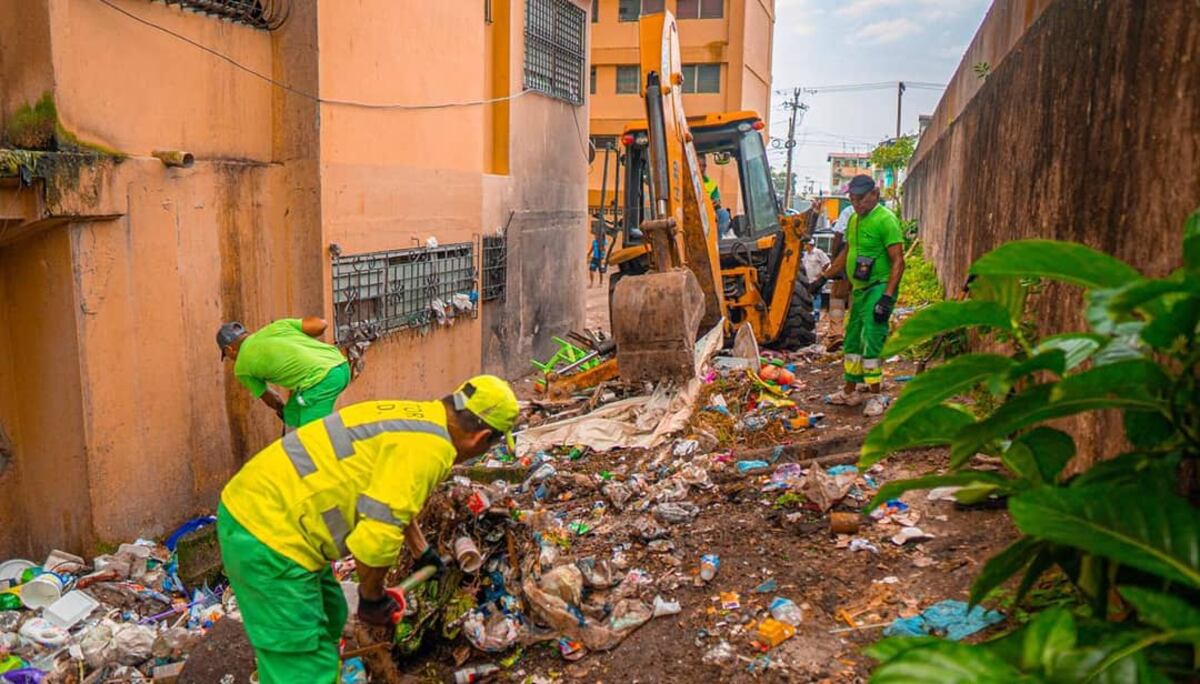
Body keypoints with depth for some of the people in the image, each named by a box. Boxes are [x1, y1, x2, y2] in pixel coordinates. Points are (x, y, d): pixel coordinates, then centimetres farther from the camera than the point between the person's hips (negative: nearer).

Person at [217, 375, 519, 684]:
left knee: (329, 618, 26)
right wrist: (373, 597, -5)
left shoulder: (414, 418, 11)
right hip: (268, 530, -10)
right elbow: (376, 538, -24)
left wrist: (422, 552, 44)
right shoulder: (428, 447, -20)